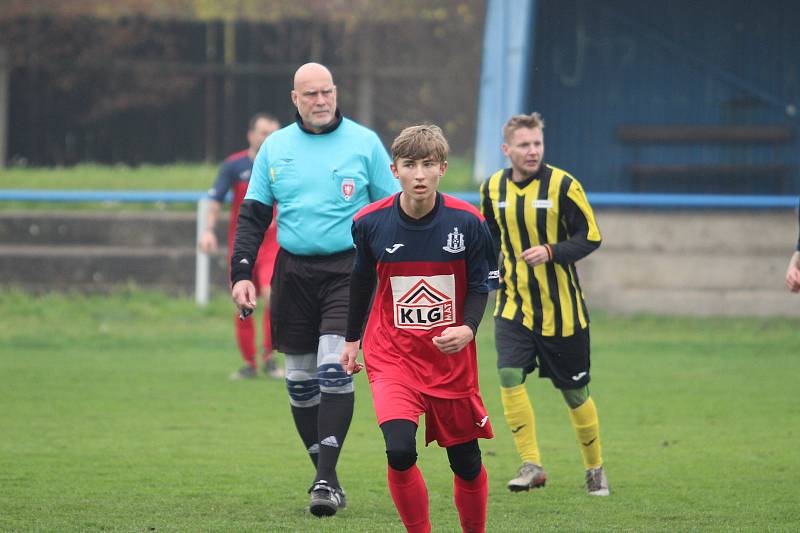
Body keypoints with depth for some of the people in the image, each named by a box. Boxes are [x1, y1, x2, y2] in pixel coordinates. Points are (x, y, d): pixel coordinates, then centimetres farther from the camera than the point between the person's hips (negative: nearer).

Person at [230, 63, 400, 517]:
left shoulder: (364, 142, 2)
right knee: (300, 378, 6)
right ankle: (324, 475, 17)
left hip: (347, 270, -3)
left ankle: (326, 480, -17)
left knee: (334, 368, -17)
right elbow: (253, 216, 11)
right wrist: (241, 273, 1)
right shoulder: (275, 147, 8)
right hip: (293, 272, 3)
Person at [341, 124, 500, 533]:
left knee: (466, 461, 9)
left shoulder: (467, 222, -10)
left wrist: (468, 329, -18)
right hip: (392, 356, -1)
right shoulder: (371, 223, -7)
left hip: (451, 357, 1)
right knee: (400, 452, -21)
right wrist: (352, 339, 20)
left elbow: (480, 284, 1)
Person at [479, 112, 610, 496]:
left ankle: (595, 468, 27)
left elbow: (590, 236, -9)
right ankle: (531, 464, -11)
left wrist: (551, 252, -25)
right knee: (509, 377, -19)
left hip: (561, 308, -3)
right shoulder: (493, 188, 2)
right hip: (513, 305, 3)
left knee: (574, 392, 7)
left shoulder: (562, 185, -11)